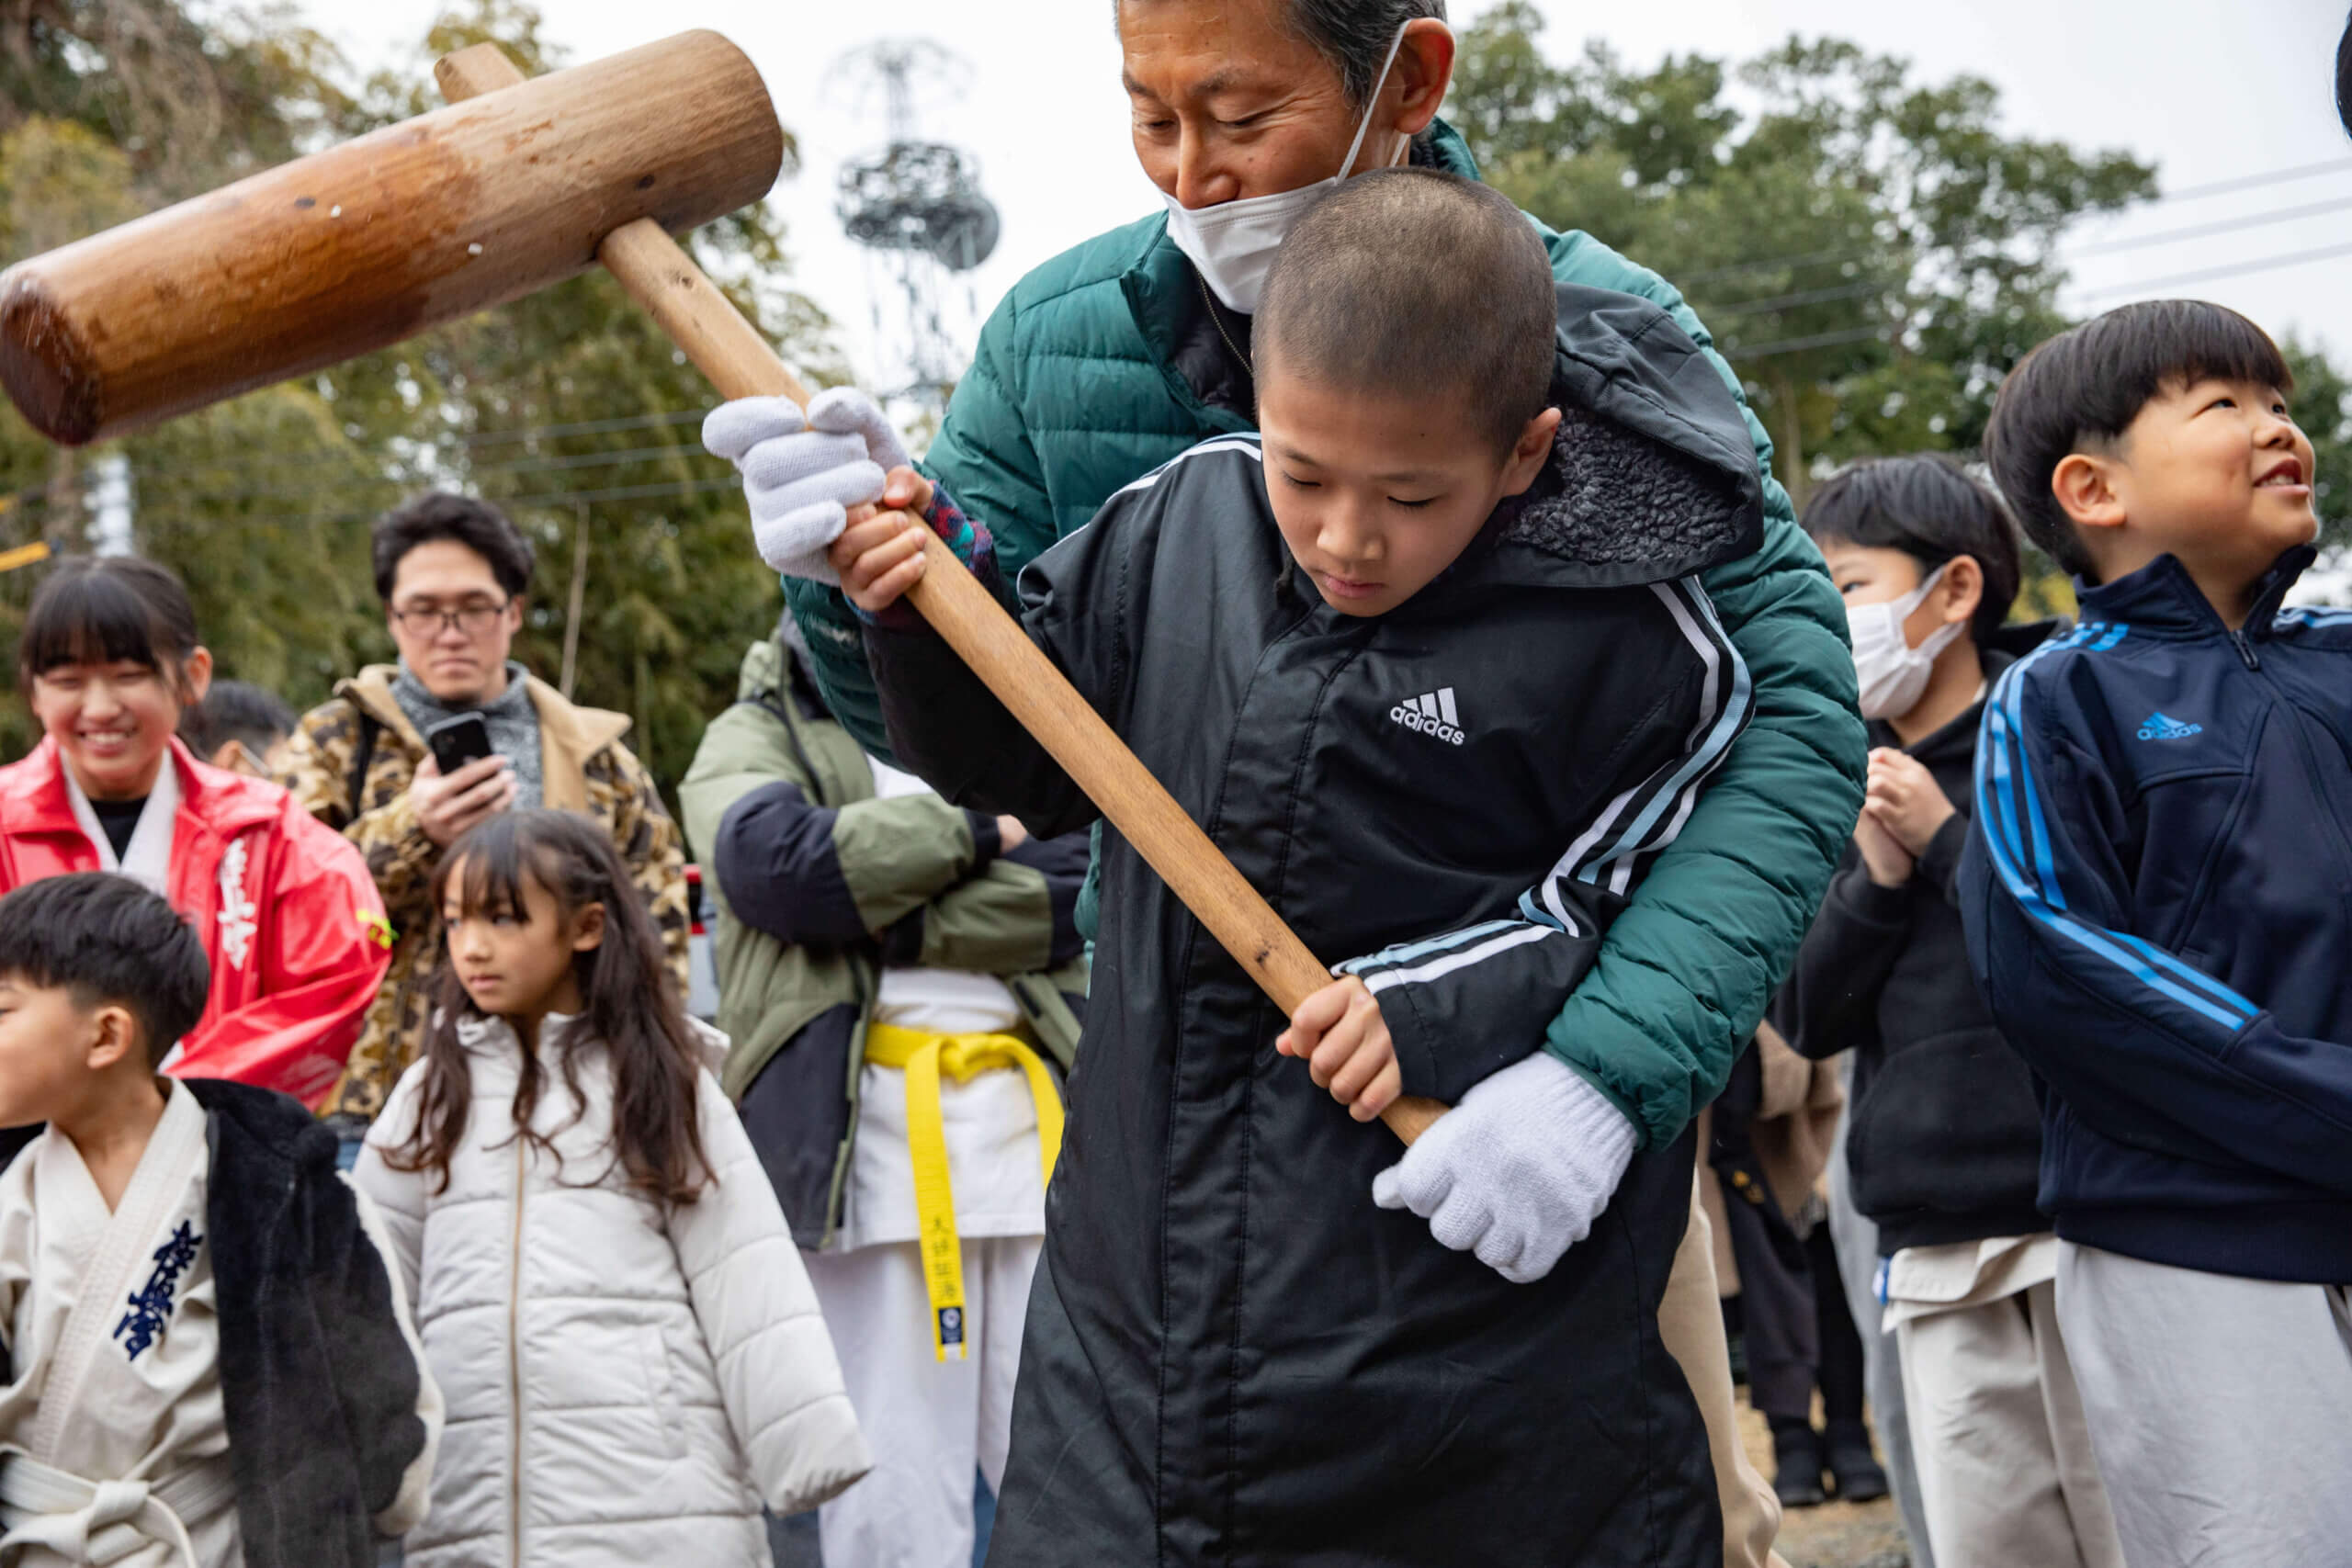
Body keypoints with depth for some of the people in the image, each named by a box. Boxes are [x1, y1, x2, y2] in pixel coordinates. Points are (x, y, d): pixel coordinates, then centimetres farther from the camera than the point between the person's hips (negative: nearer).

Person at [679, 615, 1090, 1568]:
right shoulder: (761, 733, 15)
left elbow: (1082, 883, 0)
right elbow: (772, 857, -10)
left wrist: (880, 908, -7)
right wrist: (972, 835, -2)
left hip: (1033, 1119, 2)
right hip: (863, 1124, -2)